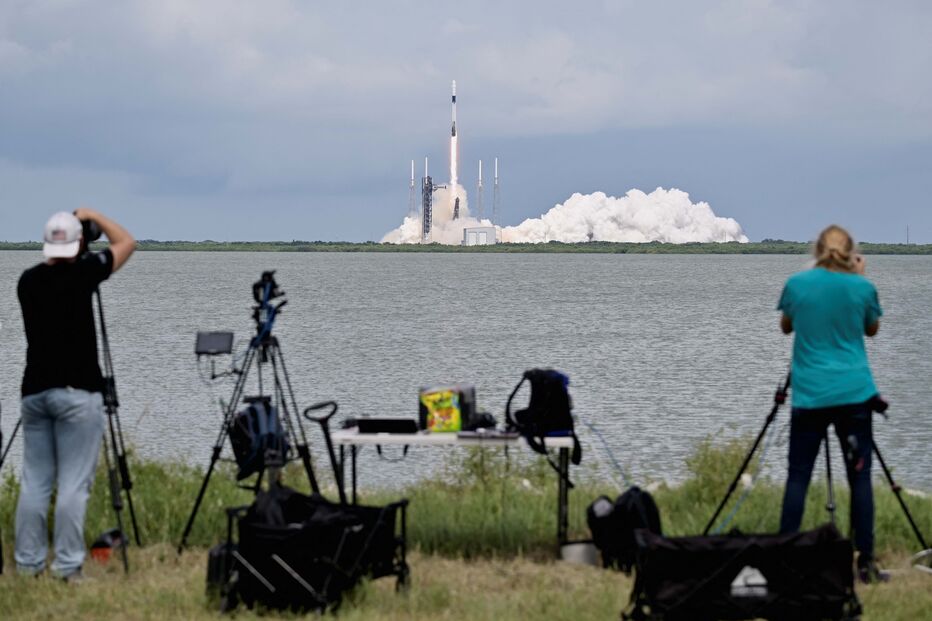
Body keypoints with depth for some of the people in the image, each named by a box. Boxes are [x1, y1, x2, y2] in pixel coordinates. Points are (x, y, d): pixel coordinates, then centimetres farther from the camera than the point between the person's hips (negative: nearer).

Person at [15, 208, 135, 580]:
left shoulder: (29, 281, 8)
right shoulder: (81, 274, -7)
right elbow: (126, 243, 8)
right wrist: (93, 216, 17)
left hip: (34, 392, 6)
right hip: (76, 393, -5)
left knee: (34, 482, 8)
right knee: (73, 484, -5)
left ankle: (28, 564, 8)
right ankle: (67, 566, -6)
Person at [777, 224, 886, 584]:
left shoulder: (797, 284, -1)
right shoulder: (862, 288, -1)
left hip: (809, 395, 0)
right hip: (853, 394, 0)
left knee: (798, 476, 4)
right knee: (859, 476, 2)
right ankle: (866, 562, 0)